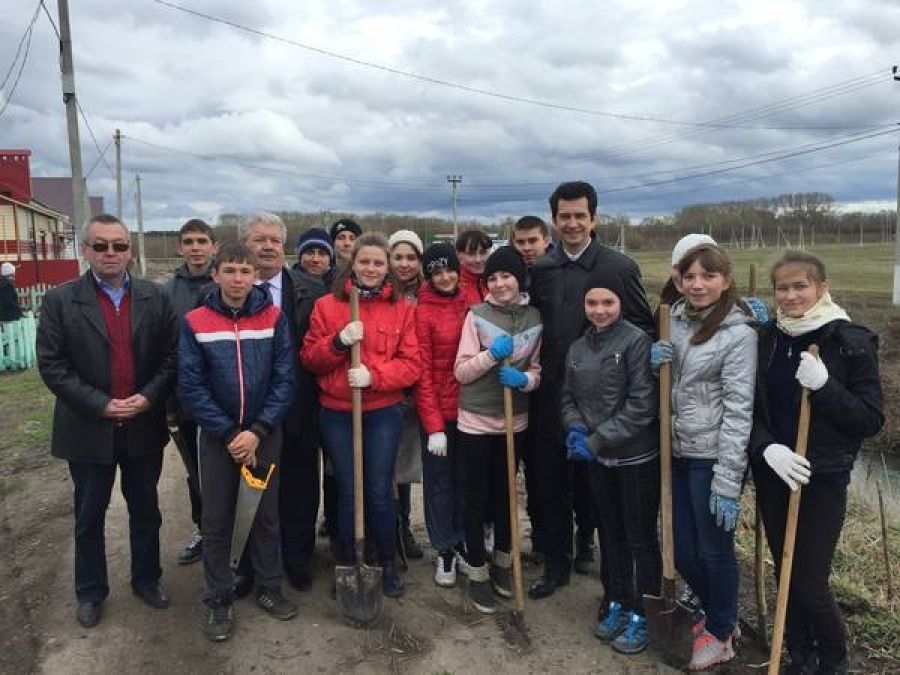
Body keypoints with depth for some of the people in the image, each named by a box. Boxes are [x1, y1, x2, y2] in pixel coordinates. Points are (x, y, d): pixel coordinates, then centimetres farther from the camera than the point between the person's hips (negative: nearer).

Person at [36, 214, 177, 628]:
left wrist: (148, 397, -15)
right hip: (89, 431, -1)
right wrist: (100, 405, -16)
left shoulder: (154, 297, -1)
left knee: (145, 511, 16)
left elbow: (171, 356, -2)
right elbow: (51, 365, -9)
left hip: (144, 427, 2)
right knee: (89, 517, 14)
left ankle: (146, 579, 36)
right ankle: (90, 592, 33)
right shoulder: (60, 301, -5)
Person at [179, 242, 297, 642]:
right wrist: (229, 434, -14)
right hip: (217, 436, 0)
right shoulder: (195, 322, -7)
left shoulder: (274, 318, -5)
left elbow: (285, 380, -7)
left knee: (266, 514, 12)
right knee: (217, 519, 8)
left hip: (265, 434, 1)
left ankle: (268, 588, 30)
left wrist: (257, 431, -15)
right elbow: (191, 386, -8)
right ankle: (218, 601, 24)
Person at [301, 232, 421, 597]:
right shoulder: (326, 305, 1)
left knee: (379, 492, 4)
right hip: (336, 413, 0)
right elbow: (309, 358, 1)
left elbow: (412, 364, -3)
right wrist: (338, 341, -17)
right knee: (347, 492, 8)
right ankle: (346, 565, 27)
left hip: (383, 412, 0)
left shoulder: (403, 309, 1)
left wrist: (374, 375, -19)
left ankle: (388, 564, 26)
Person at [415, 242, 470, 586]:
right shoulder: (423, 313, -9)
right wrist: (434, 426, -14)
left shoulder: (466, 305, 4)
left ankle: (461, 542, 33)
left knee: (465, 478, 16)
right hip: (438, 412, -4)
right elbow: (422, 373, -11)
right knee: (439, 482, 9)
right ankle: (444, 551, 24)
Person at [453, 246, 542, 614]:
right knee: (477, 497, 6)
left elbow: (537, 369, 5)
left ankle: (502, 563, 35)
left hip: (515, 420, 3)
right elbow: (461, 372, -8)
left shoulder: (535, 318, 1)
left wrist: (524, 380, -16)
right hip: (476, 421, -3)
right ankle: (478, 573, 22)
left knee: (505, 494, 16)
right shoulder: (477, 315, -7)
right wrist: (492, 354, -23)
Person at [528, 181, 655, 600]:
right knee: (550, 486, 10)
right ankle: (556, 565, 26)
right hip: (550, 395, 3)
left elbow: (645, 328, -3)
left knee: (594, 483, 12)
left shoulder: (620, 268, -5)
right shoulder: (540, 270, 5)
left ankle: (586, 535, 40)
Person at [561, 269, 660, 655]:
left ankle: (639, 616, 22)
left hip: (637, 458, -5)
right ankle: (617, 605, 34)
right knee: (611, 535, 17)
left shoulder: (636, 340, -13)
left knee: (640, 539, 7)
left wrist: (596, 440, -18)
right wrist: (576, 428, -9)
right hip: (598, 460, 6)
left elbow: (642, 405, -18)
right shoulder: (577, 349, 6)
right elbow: (569, 398, 12)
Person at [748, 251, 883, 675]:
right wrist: (766, 447, -16)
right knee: (785, 573, 14)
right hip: (771, 473, 4)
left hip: (822, 477, -4)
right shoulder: (767, 339, 1)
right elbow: (748, 408, 2)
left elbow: (871, 421, -10)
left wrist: (824, 385, -24)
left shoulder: (852, 342, -9)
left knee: (810, 583, -1)